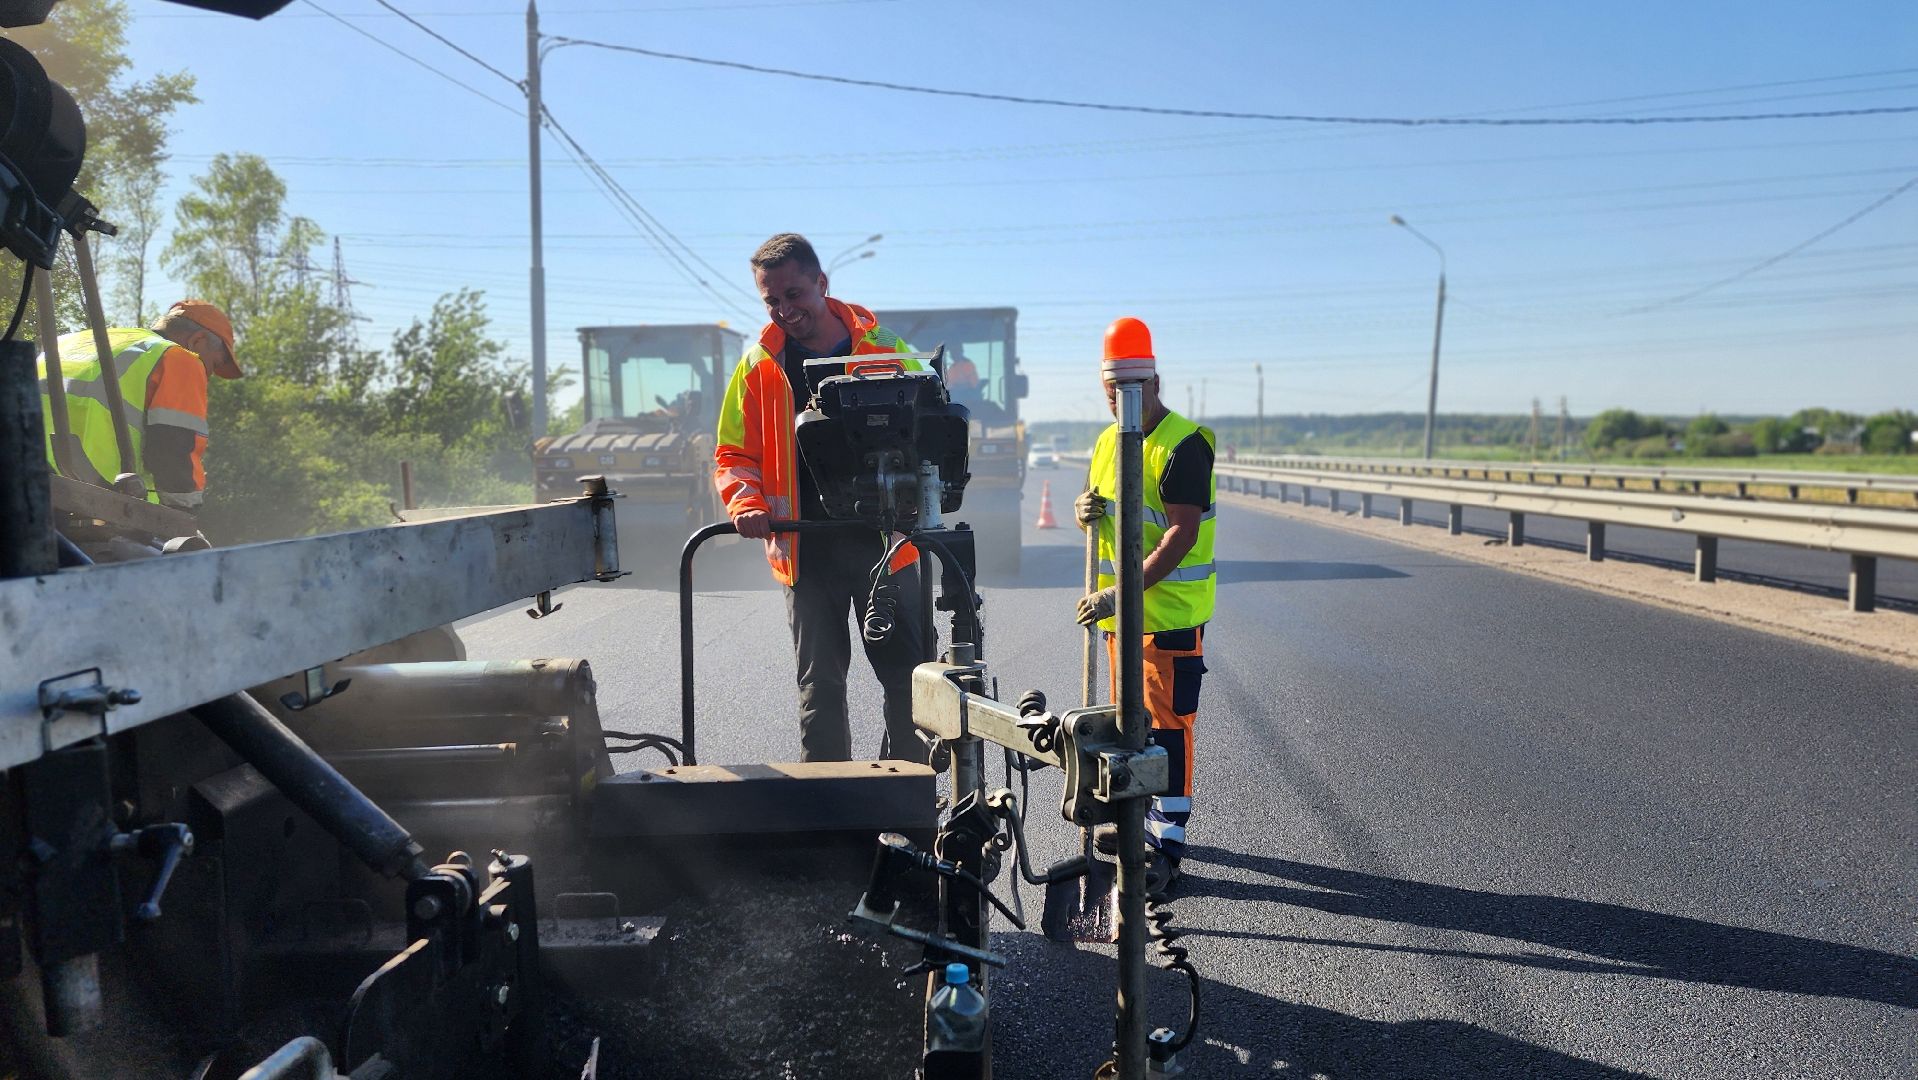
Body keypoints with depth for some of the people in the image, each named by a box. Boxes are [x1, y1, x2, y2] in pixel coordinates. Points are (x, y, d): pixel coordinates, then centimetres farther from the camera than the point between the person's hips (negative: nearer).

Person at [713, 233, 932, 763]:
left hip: (884, 539, 0)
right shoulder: (759, 364, 7)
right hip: (806, 548, 1)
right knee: (819, 688, 5)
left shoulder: (885, 348, 3)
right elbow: (734, 454, 10)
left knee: (912, 680, 4)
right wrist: (746, 503, -11)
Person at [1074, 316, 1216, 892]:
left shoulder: (1184, 445, -15)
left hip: (1171, 612, -8)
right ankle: (1143, 819, 32)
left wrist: (1122, 592, -28)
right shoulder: (1108, 441, 12)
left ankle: (1168, 846, 1)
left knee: (1167, 725, -5)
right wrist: (1084, 510, -3)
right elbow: (1097, 510, 23)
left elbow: (1183, 533, -23)